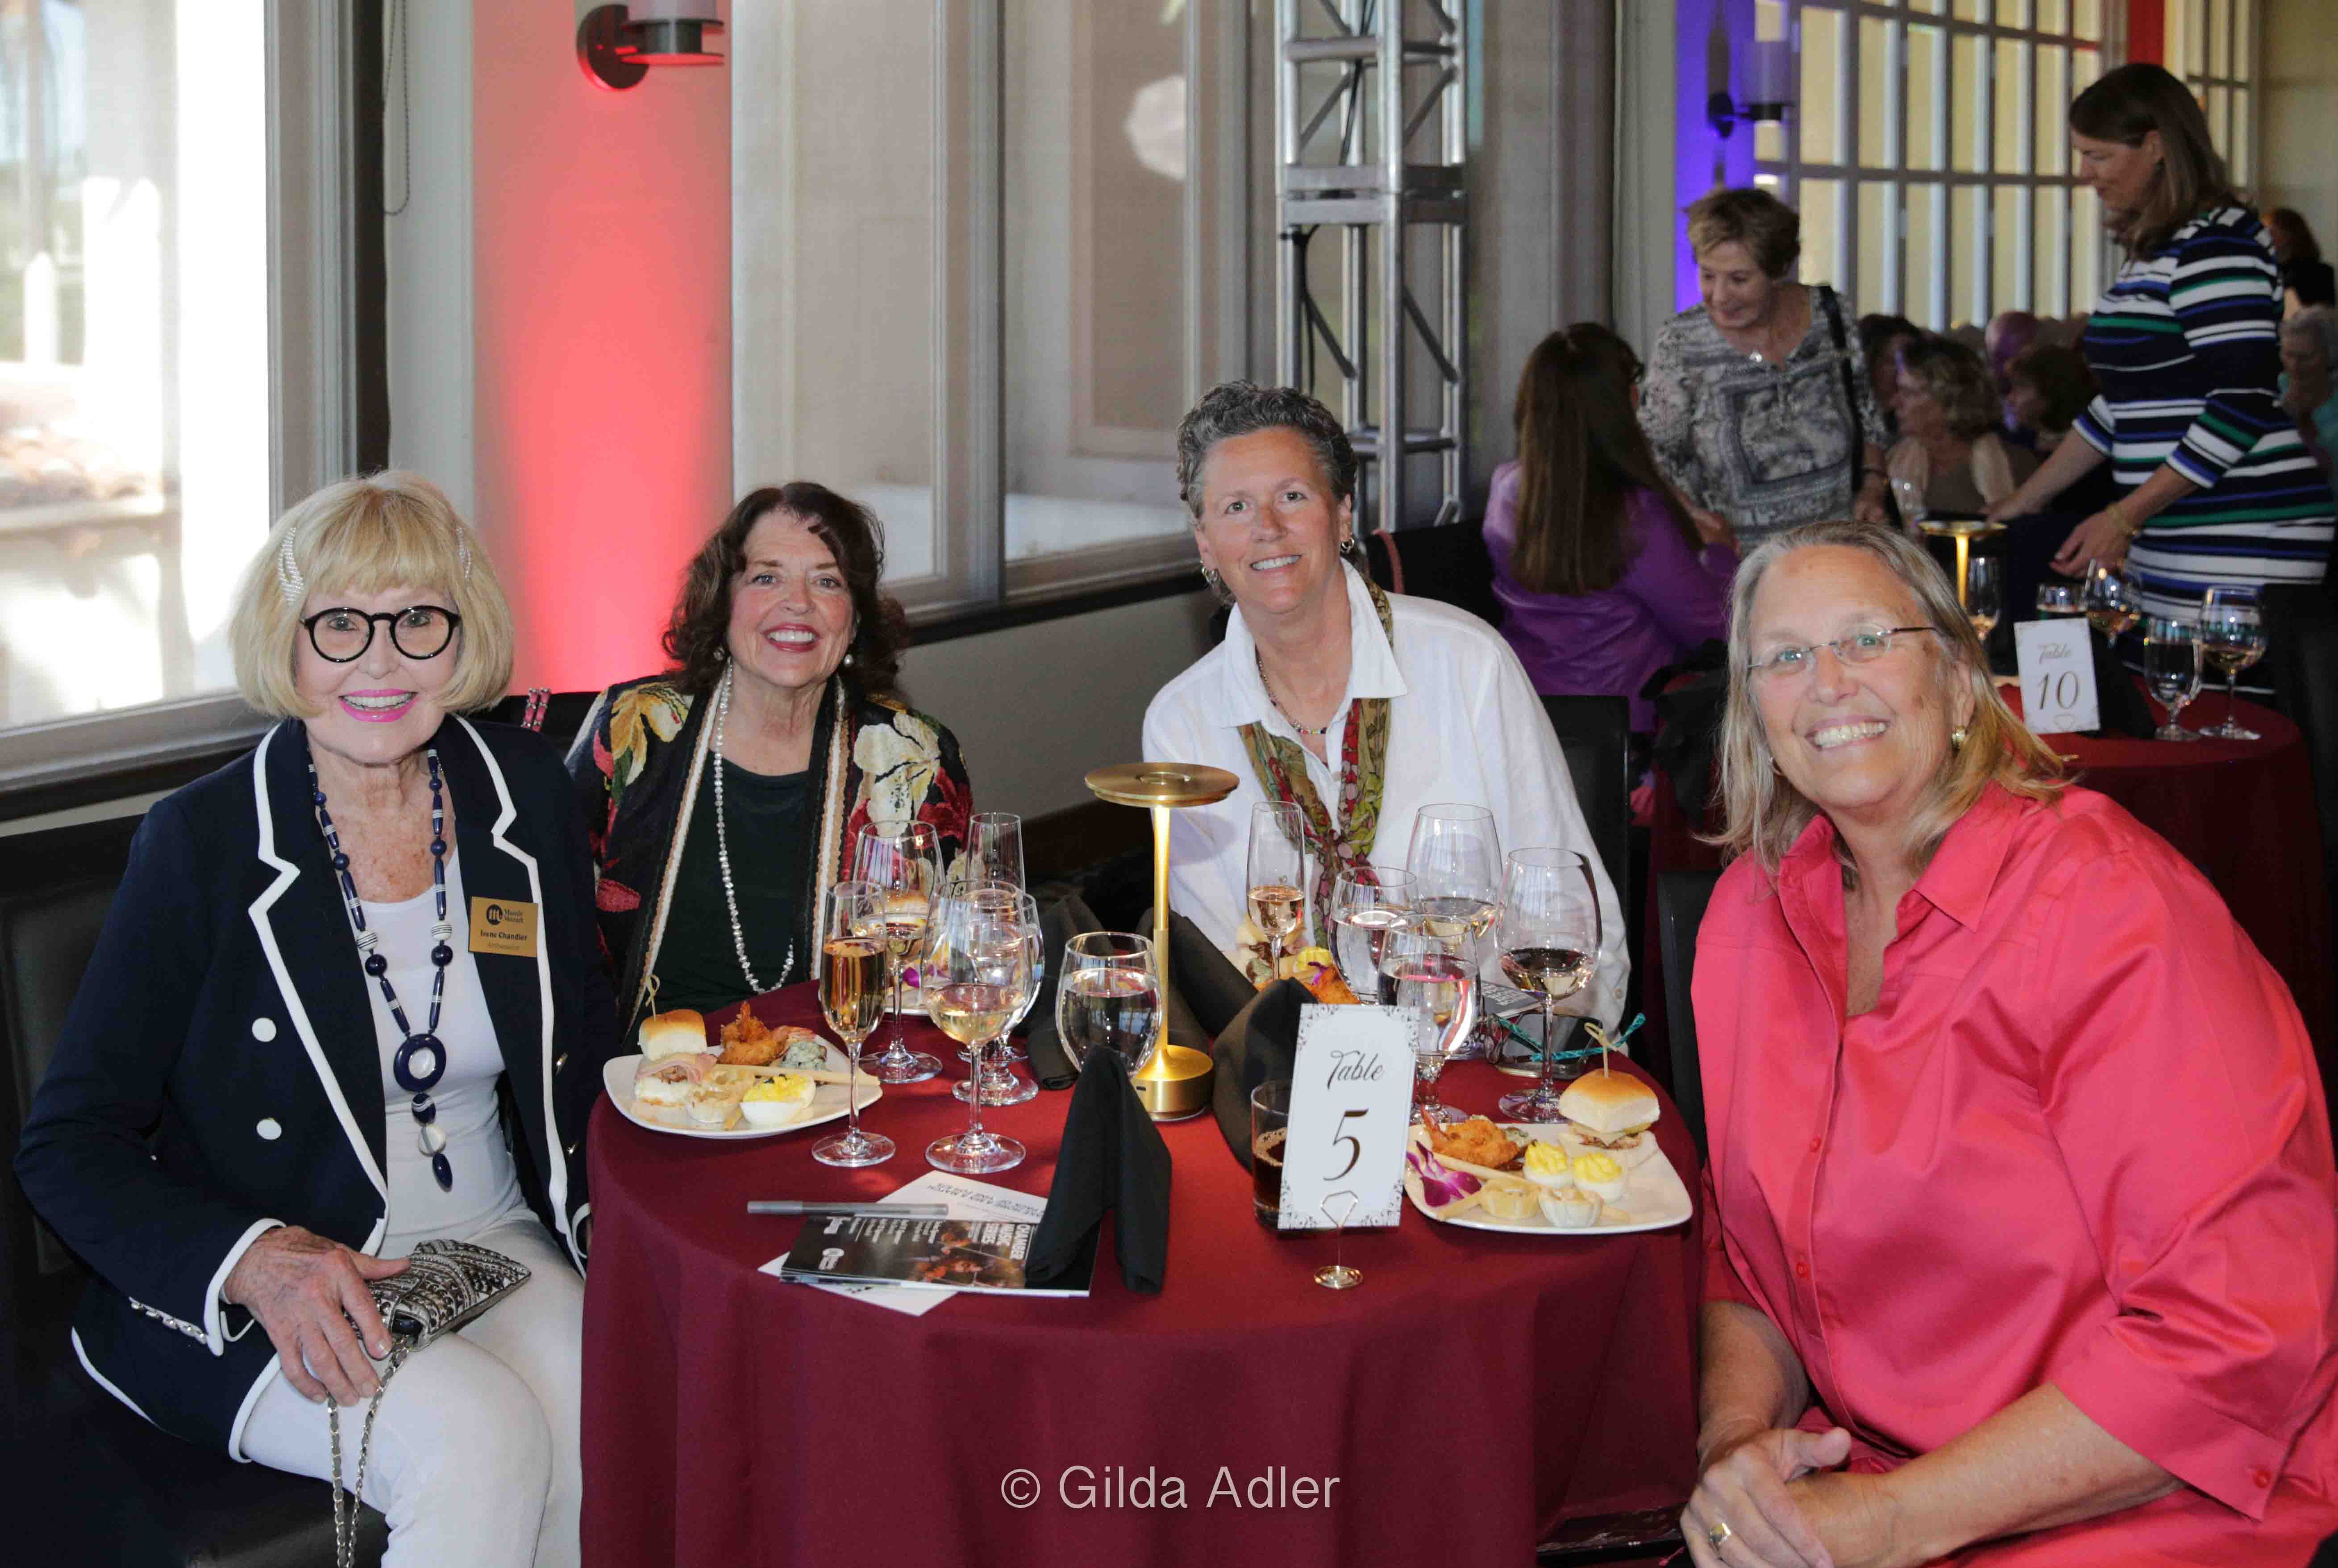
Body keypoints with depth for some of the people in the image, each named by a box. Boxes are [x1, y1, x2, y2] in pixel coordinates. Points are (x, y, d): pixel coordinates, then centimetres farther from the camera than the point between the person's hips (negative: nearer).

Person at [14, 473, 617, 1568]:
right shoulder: (201, 842, -9)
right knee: (479, 1439, -31)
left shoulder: (525, 793, 3)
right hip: (239, 1303, -4)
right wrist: (257, 1263, -23)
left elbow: (581, 1059, 15)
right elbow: (67, 1146, -7)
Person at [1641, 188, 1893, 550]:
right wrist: (1694, 519, -16)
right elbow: (1655, 459, 0)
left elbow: (1867, 419, 16)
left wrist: (1873, 490, 2)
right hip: (1742, 557, -2)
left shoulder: (1830, 315, 3)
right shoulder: (1680, 345, -6)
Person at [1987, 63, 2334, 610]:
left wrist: (2125, 517, -17)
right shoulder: (2153, 250, 17)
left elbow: (2244, 402, -17)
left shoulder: (2215, 245, -11)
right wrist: (2024, 501, 22)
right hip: (2173, 541, 8)